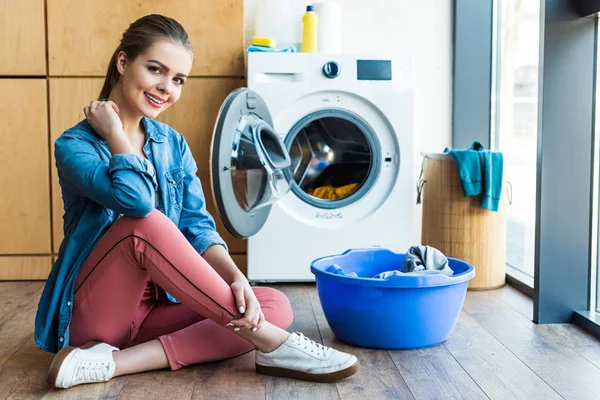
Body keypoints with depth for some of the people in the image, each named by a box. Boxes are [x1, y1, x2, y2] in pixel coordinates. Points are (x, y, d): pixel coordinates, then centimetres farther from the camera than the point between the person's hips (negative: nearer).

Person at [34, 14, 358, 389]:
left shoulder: (173, 144, 7)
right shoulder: (75, 145, -11)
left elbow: (198, 228, -1)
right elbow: (136, 200, -31)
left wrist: (236, 279, -19)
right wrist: (114, 131, -15)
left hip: (156, 306, 6)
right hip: (94, 312, -5)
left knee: (276, 305, -15)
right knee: (143, 223, -34)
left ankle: (114, 362, -24)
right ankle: (268, 341, -26)